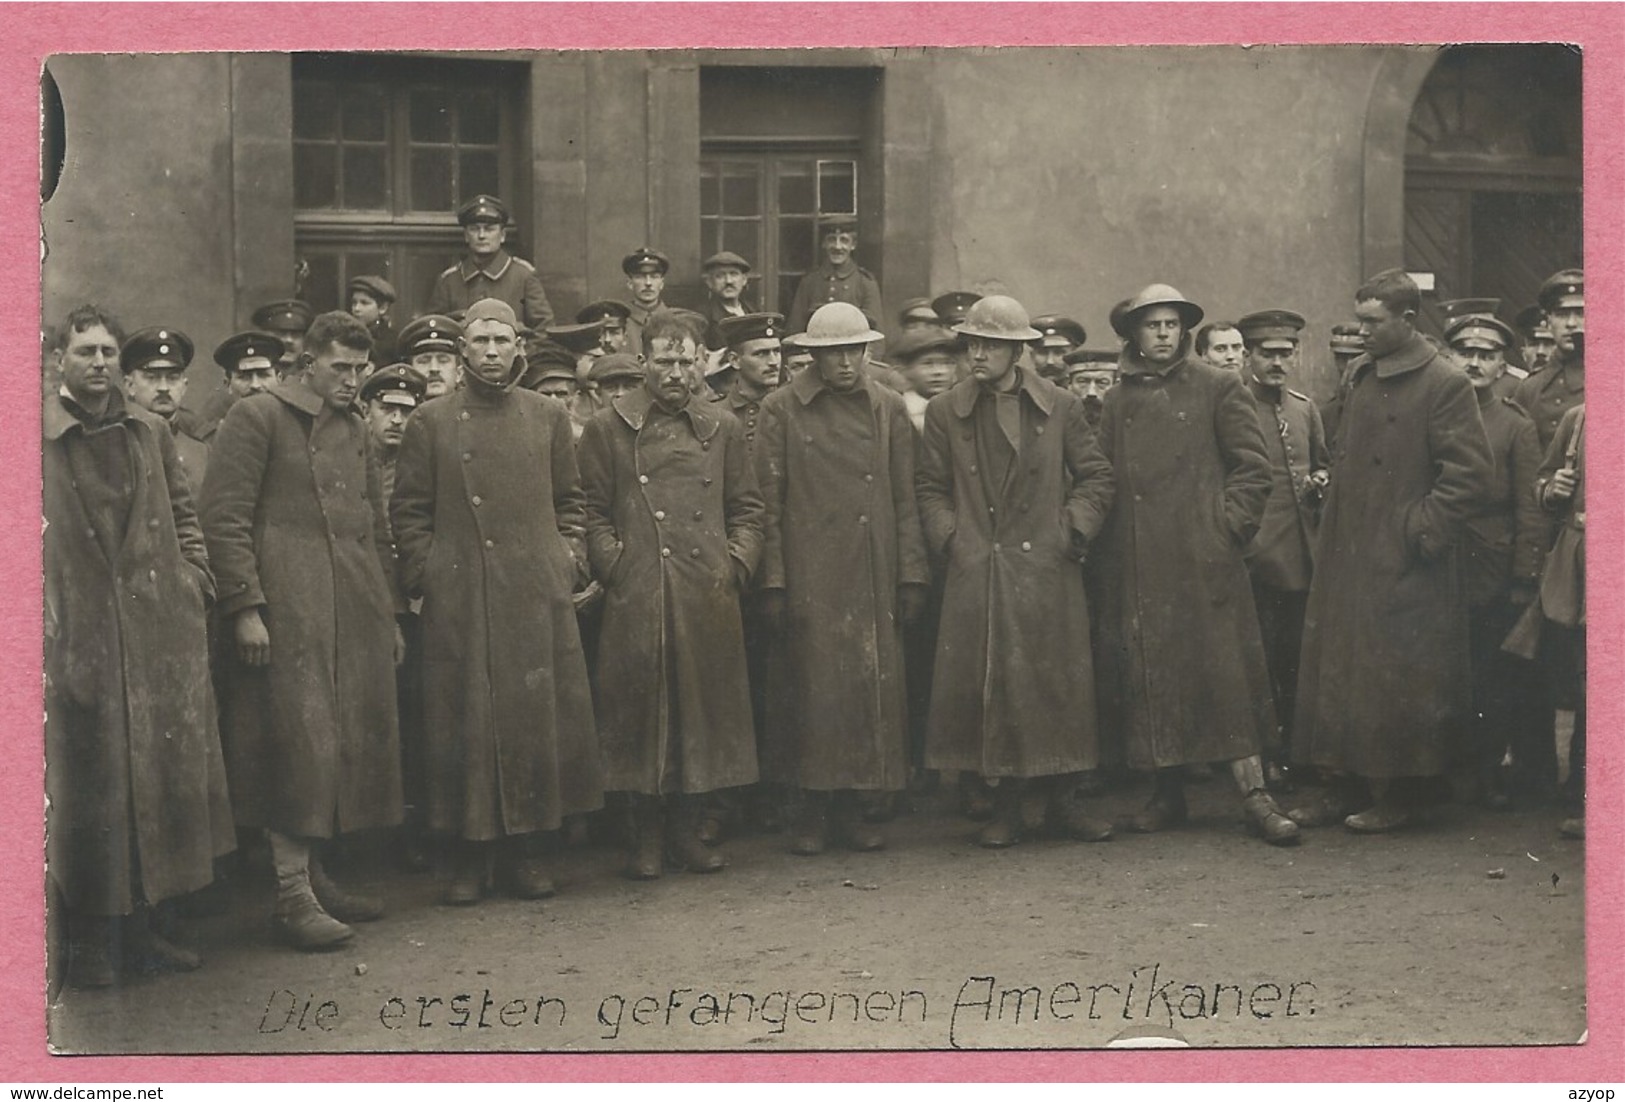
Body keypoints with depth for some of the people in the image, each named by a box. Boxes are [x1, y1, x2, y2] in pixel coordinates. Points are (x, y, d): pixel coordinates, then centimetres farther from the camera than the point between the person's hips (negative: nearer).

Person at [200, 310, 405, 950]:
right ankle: (293, 895, -4)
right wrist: (245, 606, -16)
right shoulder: (256, 418, -2)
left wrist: (389, 614, 19)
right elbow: (223, 519, -8)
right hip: (288, 615, -7)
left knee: (354, 743, 6)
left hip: (357, 619, 7)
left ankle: (314, 874, 17)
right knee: (298, 741, -9)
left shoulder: (354, 429, 20)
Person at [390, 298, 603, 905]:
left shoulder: (549, 416, 11)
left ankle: (528, 848, 13)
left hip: (538, 597, 2)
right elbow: (408, 510, 6)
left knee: (539, 718, 2)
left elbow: (569, 501, 15)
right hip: (460, 599, -1)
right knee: (465, 722, 0)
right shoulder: (430, 423, 6)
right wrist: (427, 574, -3)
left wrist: (569, 561, 4)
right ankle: (469, 855, 9)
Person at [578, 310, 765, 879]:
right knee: (640, 710, 0)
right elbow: (592, 512, 4)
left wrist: (736, 565, 2)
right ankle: (645, 838, 11)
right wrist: (617, 568, -7)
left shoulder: (721, 429, 12)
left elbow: (746, 509, 15)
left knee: (703, 710, 5)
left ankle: (688, 831, 18)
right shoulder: (607, 428, 5)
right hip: (636, 598, -2)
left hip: (709, 597, 2)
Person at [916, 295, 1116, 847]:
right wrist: (951, 541, -3)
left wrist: (1071, 533, -2)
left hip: (1048, 573, 0)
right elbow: (931, 488, 10)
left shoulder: (1061, 407, 6)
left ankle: (1060, 797, 14)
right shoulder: (945, 411, 7)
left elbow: (1095, 477, 9)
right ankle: (1007, 806, 9)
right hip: (976, 574, 0)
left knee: (1055, 685, 1)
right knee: (988, 687, -1)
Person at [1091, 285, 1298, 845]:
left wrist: (1229, 526, -6)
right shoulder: (1118, 401, 13)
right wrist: (1108, 552, 5)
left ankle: (1254, 793, -2)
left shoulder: (1219, 387, 4)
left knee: (1225, 673, -5)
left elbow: (1253, 466, 2)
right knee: (1149, 678, 4)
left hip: (1204, 561, -3)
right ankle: (1167, 794, 14)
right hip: (1137, 565, 3)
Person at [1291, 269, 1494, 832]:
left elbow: (1470, 474, -13)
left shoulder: (1445, 385, -10)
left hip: (1403, 565, -7)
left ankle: (1396, 797, 11)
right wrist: (1330, 484, 11)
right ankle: (1347, 785, 19)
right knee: (1338, 672, 9)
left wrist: (1421, 531, -15)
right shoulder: (1360, 378, 13)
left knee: (1396, 682, -1)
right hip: (1348, 557, 7)